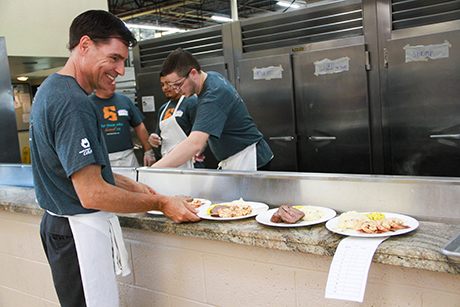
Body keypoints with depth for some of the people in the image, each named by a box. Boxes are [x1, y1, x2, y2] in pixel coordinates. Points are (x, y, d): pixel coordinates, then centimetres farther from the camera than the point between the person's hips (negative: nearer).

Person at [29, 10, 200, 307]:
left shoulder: (51, 89, 11)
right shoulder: (73, 104, -22)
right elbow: (92, 195, -25)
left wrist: (130, 186, 12)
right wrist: (160, 203, -15)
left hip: (59, 224, 10)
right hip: (81, 234, -10)